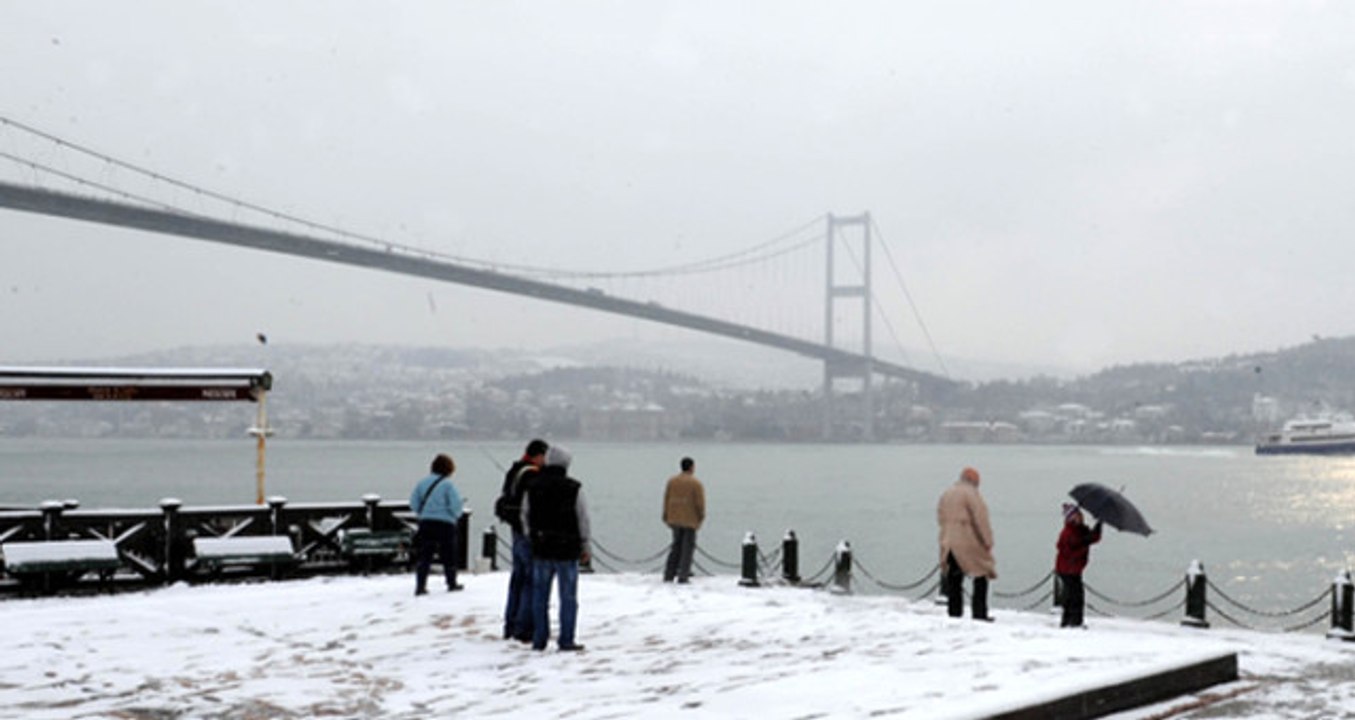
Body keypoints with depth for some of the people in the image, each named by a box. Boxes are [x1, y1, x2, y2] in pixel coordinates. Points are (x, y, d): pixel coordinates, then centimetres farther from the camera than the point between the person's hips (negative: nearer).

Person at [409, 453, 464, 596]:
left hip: (425, 523, 4)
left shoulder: (423, 483, 4)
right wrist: (456, 516, 7)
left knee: (424, 555, 6)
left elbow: (413, 503, 6)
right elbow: (456, 504, -14)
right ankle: (452, 583, 23)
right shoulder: (447, 484, -11)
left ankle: (420, 585, -3)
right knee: (448, 554, 12)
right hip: (445, 523, -4)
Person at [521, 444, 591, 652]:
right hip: (567, 550, -3)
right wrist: (584, 547, 6)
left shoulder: (533, 487, 1)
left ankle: (539, 639, 13)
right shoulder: (573, 488, -9)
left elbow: (525, 516, 8)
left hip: (540, 550, 3)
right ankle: (566, 640, 3)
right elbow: (583, 519, -5)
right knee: (568, 597, 4)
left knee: (540, 596, 11)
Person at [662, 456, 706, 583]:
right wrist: (701, 517, 6)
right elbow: (700, 502, -9)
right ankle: (682, 576, -1)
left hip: (674, 519, 4)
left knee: (676, 545, 14)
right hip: (690, 520, -4)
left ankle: (668, 575, 11)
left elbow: (666, 500, 5)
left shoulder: (671, 481, 4)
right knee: (687, 547, 3)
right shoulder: (696, 483, -9)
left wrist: (666, 517, 12)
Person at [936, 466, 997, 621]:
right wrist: (988, 541, -7)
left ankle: (954, 614, 8)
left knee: (953, 581, 9)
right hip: (969, 543, -7)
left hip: (948, 543, 7)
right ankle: (979, 614, -3)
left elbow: (941, 518, 17)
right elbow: (980, 519, -12)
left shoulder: (946, 494, 14)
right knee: (981, 577, 1)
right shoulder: (970, 493, -9)